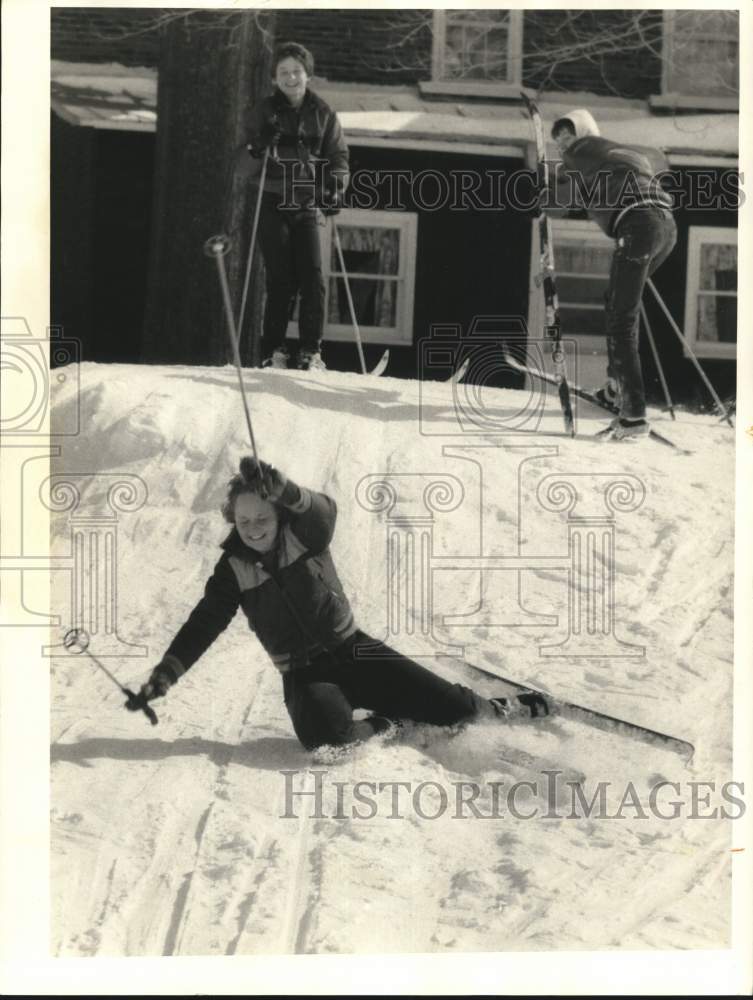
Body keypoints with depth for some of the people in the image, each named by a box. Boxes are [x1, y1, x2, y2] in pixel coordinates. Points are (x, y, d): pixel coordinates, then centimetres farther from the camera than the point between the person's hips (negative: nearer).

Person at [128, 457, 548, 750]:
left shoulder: (303, 535, -7)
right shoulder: (234, 568, -1)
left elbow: (324, 510, -30)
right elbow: (203, 625, -3)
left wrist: (281, 489, -53)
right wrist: (165, 675, -18)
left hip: (353, 651, 0)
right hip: (304, 675, 0)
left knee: (451, 705, -5)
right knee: (324, 730, -36)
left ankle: (506, 710, 27)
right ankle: (382, 728, -5)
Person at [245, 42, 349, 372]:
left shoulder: (322, 113, 8)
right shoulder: (265, 111, 5)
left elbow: (338, 156, 10)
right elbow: (251, 154, 5)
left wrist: (335, 188, -7)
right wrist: (264, 143, -17)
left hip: (307, 205, 1)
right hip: (272, 204, -1)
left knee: (312, 277, -9)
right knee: (281, 280, -7)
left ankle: (311, 351, -4)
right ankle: (274, 351, 1)